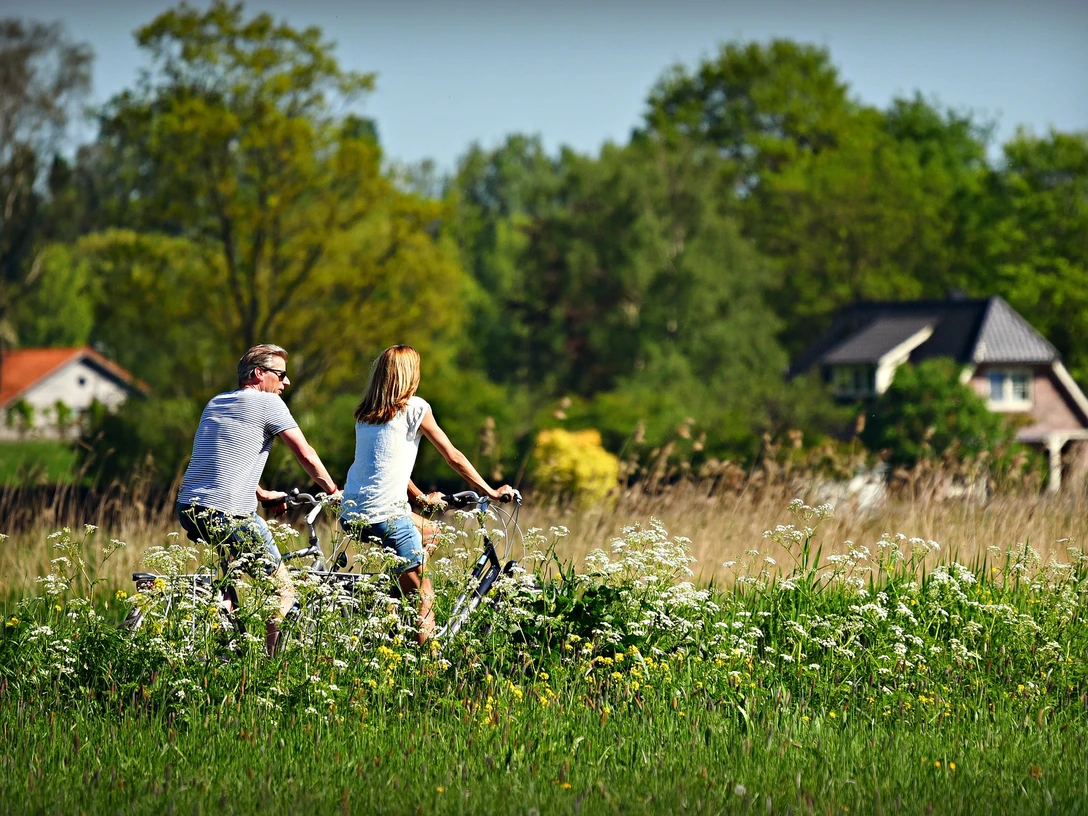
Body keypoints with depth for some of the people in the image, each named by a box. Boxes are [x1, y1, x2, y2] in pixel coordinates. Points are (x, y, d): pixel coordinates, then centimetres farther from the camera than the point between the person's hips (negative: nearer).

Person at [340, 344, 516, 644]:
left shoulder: (364, 412, 16)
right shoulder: (414, 407, -2)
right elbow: (453, 457, 3)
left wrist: (421, 498, 34)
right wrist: (491, 492, 11)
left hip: (350, 516, 7)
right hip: (386, 516, -7)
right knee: (423, 599, 0)